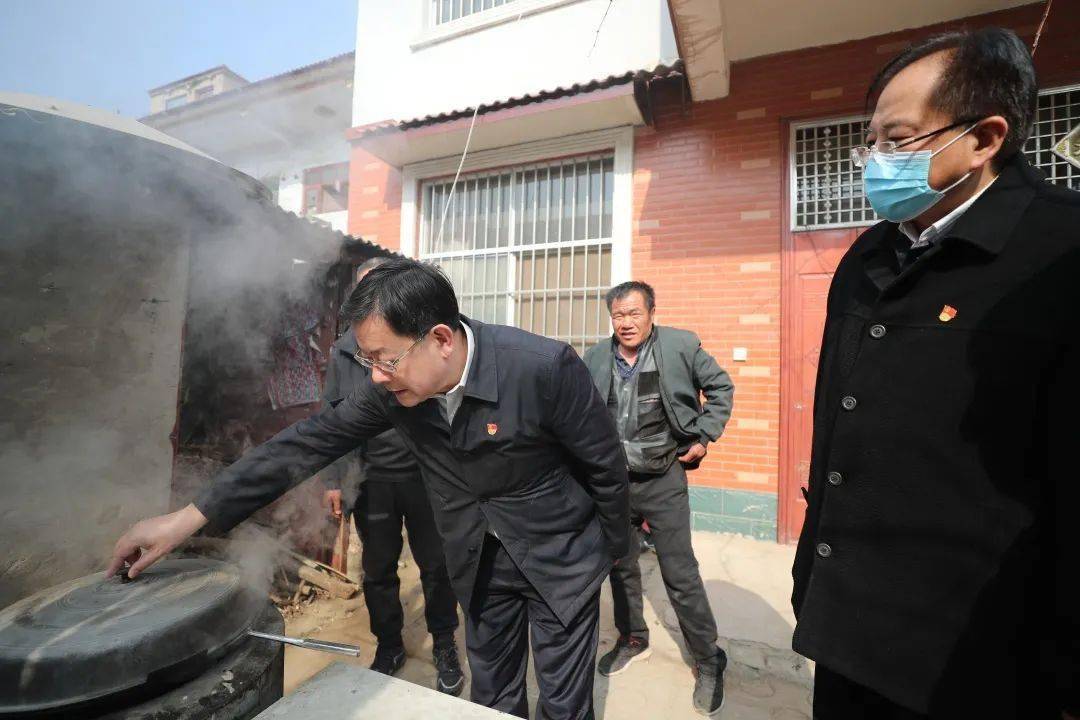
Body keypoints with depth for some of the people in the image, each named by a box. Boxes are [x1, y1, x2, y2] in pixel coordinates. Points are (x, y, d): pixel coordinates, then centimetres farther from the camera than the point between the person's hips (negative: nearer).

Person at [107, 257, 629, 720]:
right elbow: (311, 442, -7)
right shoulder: (392, 386, -16)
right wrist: (189, 518, -7)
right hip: (479, 563, 4)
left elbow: (606, 465, -17)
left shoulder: (545, 366, -31)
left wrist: (613, 548, -1)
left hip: (559, 557, -3)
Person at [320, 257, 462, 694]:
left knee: (436, 565, 12)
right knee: (377, 570, 16)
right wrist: (333, 481, 4)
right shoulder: (343, 351, 4)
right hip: (372, 479, 3)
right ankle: (388, 647, 40)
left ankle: (444, 646, 35)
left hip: (426, 475, -2)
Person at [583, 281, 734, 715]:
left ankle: (708, 661, 28)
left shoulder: (681, 346, -8)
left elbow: (720, 386, 3)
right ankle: (632, 640, 43)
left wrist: (704, 436, -3)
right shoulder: (595, 359, -1)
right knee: (620, 566, 19)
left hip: (663, 479, -3)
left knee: (681, 574, 4)